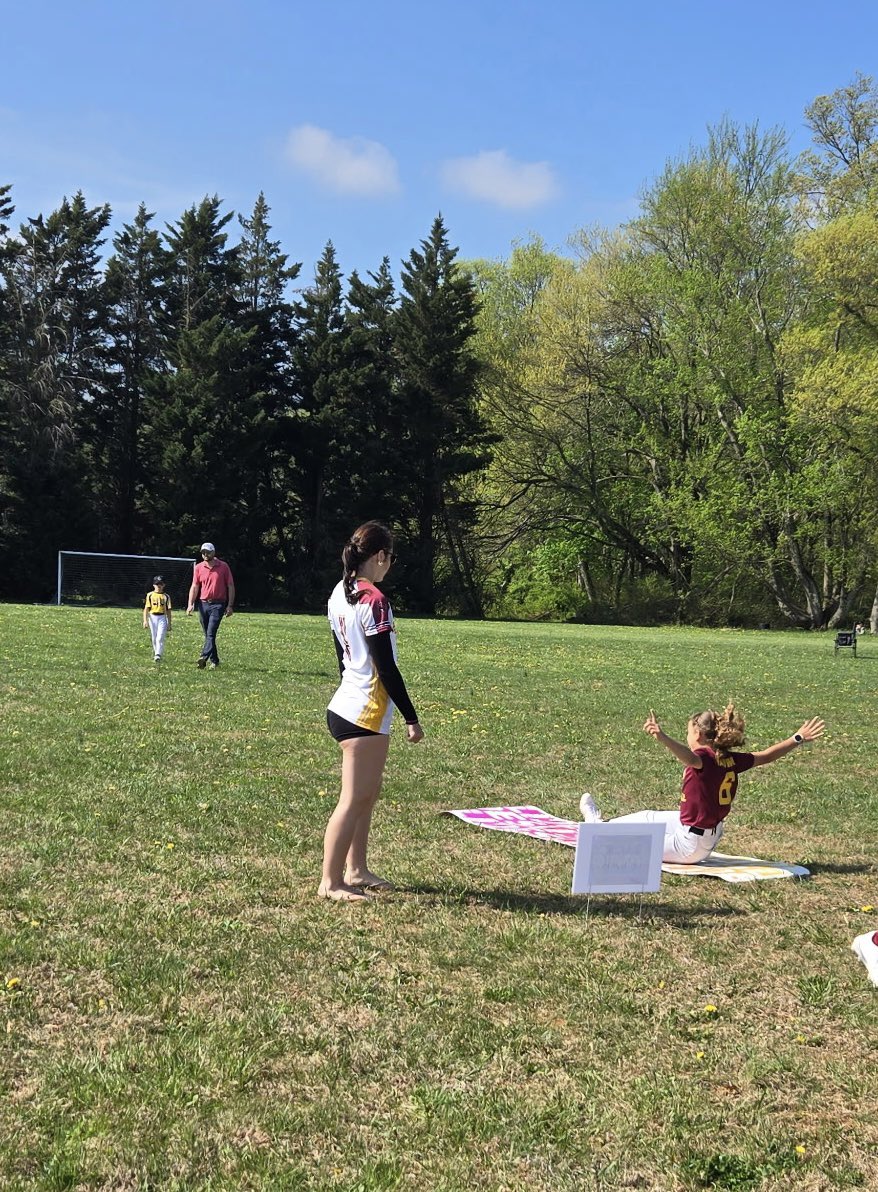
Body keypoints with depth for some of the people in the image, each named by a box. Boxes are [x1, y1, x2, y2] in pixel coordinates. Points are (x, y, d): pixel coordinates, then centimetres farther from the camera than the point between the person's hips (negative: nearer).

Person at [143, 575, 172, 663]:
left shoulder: (166, 596, 6)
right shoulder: (150, 595, 4)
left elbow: (168, 611, 8)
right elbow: (146, 609, 2)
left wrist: (169, 624, 7)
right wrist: (145, 621, -8)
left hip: (162, 618, -1)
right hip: (152, 617, 1)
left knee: (160, 638, -13)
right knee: (154, 638, 6)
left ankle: (158, 655, -20)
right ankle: (156, 653, 19)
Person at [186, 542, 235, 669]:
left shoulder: (223, 567, -1)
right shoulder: (199, 567, 6)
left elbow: (230, 586, 1)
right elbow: (194, 587, 6)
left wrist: (230, 605, -4)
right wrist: (191, 604, -5)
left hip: (218, 604, -4)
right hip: (203, 604, 4)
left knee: (211, 633, -16)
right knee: (208, 634, 8)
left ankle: (203, 658, -27)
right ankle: (214, 660, 15)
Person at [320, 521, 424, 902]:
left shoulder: (339, 593, 9)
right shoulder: (374, 601, -18)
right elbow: (386, 667, -18)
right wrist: (411, 718, -12)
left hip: (347, 705, 10)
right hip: (366, 714, -10)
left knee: (368, 794, 18)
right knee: (353, 800, -3)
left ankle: (356, 870, 27)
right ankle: (330, 882, 3)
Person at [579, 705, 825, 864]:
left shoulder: (704, 758, -26)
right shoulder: (731, 760, -3)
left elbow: (688, 756, -51)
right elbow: (766, 756, 7)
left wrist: (663, 738, -70)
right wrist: (798, 739, 20)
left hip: (689, 845, -9)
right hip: (710, 838, 9)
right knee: (649, 817, 27)